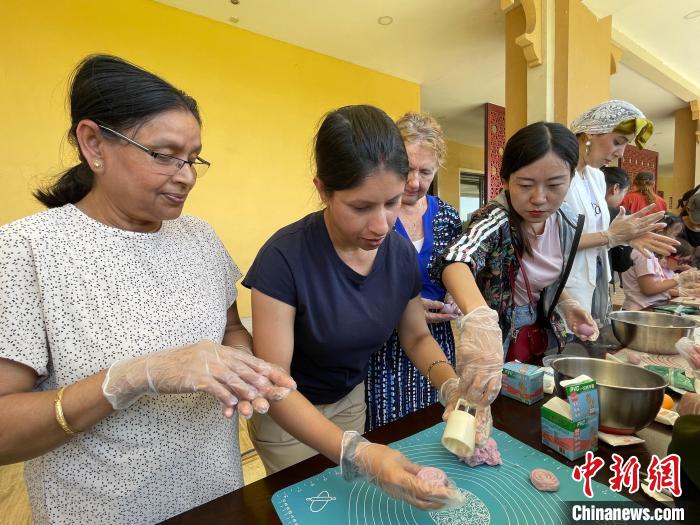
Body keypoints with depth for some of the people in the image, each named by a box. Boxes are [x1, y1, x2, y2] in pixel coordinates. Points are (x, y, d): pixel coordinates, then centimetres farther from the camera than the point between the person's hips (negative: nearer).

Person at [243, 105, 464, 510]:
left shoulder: (402, 253, -15)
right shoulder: (285, 258, -31)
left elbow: (417, 336, -3)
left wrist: (452, 385, -21)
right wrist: (357, 454, -42)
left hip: (352, 398, 4)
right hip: (287, 410, -3)